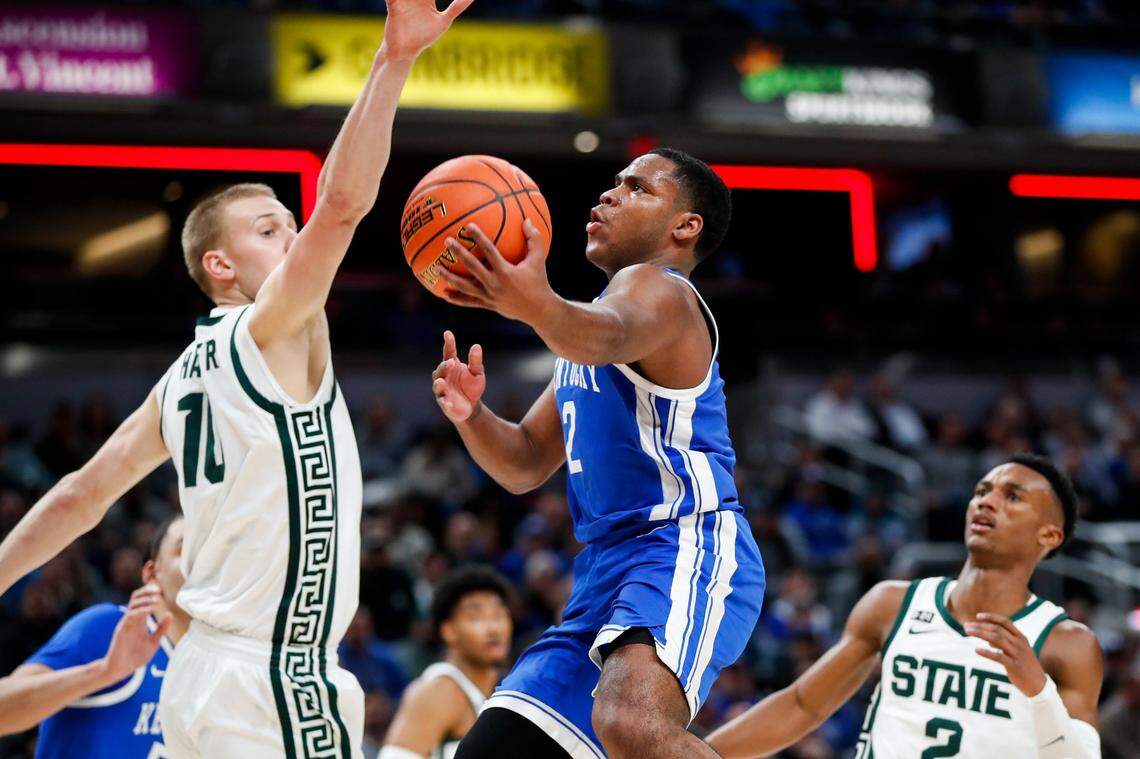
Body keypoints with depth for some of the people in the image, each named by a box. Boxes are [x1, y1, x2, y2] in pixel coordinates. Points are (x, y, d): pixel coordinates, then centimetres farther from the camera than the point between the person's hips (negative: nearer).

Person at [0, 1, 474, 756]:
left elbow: (80, 497, 17)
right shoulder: (272, 333, -7)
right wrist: (394, 63, -22)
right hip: (276, 684, -9)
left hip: (204, 669, 9)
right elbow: (342, 202, -19)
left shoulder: (183, 378, 16)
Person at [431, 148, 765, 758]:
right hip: (606, 571, 10)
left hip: (688, 552, -10)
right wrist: (470, 415, 4)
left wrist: (538, 306, -53)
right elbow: (525, 465, 26)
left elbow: (609, 335, -30)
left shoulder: (658, 288, -3)